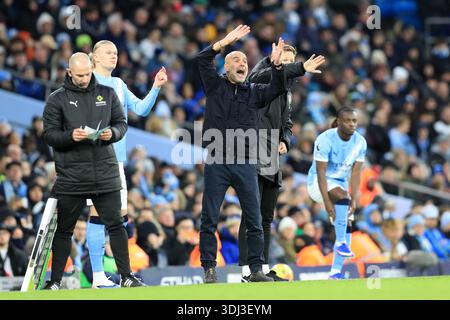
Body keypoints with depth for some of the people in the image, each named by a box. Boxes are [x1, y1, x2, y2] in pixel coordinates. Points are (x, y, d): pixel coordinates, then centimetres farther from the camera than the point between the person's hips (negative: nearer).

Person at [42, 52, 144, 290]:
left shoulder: (107, 94, 9)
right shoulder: (57, 99, 2)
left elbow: (122, 123, 11)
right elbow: (49, 134, -3)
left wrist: (112, 133, -11)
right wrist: (70, 136, -21)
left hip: (106, 174, 2)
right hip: (71, 177, -2)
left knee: (115, 225, 1)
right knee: (64, 229, 6)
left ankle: (126, 276, 8)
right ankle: (55, 281, 12)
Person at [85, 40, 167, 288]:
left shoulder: (119, 85, 18)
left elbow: (141, 109, 11)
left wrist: (156, 88, 0)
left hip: (116, 158, 6)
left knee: (120, 215, 5)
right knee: (98, 214, -9)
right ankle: (97, 277, -8)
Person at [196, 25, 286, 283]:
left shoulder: (255, 92, 13)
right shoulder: (215, 86, 8)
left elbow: (278, 89, -2)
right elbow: (203, 59, -4)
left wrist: (276, 64, -16)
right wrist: (226, 41, -10)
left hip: (245, 164, 2)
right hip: (217, 163, -2)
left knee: (254, 220, 1)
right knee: (210, 220, -2)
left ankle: (256, 269, 6)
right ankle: (209, 269, 3)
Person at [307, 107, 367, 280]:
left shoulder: (360, 142, -8)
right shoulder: (325, 140, -24)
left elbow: (356, 173, -9)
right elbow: (321, 172, -25)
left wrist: (354, 200, -21)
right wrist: (327, 201, -32)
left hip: (341, 183, 6)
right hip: (318, 182, -6)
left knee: (348, 224, -5)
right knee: (342, 196, -35)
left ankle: (336, 272, -3)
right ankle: (340, 243, -33)